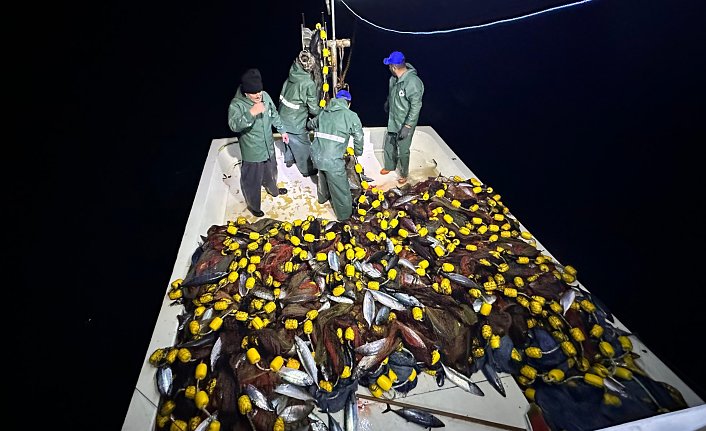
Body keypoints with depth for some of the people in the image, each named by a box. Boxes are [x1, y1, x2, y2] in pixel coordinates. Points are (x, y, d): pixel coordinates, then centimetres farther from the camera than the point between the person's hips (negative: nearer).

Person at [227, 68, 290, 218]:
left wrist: (282, 130, 17)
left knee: (271, 172, 31)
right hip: (252, 153, -6)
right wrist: (251, 113, -54)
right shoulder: (236, 105, -25)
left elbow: (274, 114, 9)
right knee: (252, 181, 12)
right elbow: (234, 125, -42)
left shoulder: (265, 96, -8)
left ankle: (273, 190, 61)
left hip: (269, 147, 6)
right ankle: (253, 206, 37)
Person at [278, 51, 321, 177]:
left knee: (289, 140, 30)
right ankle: (307, 170, 29)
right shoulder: (309, 83, -23)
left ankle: (289, 159, 52)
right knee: (303, 146, 12)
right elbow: (313, 108, -17)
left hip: (283, 118, 7)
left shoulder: (290, 77, -2)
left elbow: (282, 96, 6)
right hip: (296, 124, -7)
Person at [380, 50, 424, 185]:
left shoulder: (413, 82, -28)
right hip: (393, 121, 8)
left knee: (403, 151, 6)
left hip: (405, 124, -8)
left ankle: (404, 174, 29)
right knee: (389, 145, 21)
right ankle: (389, 166, 45)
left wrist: (407, 126, -27)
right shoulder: (394, 78, -3)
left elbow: (416, 107, -26)